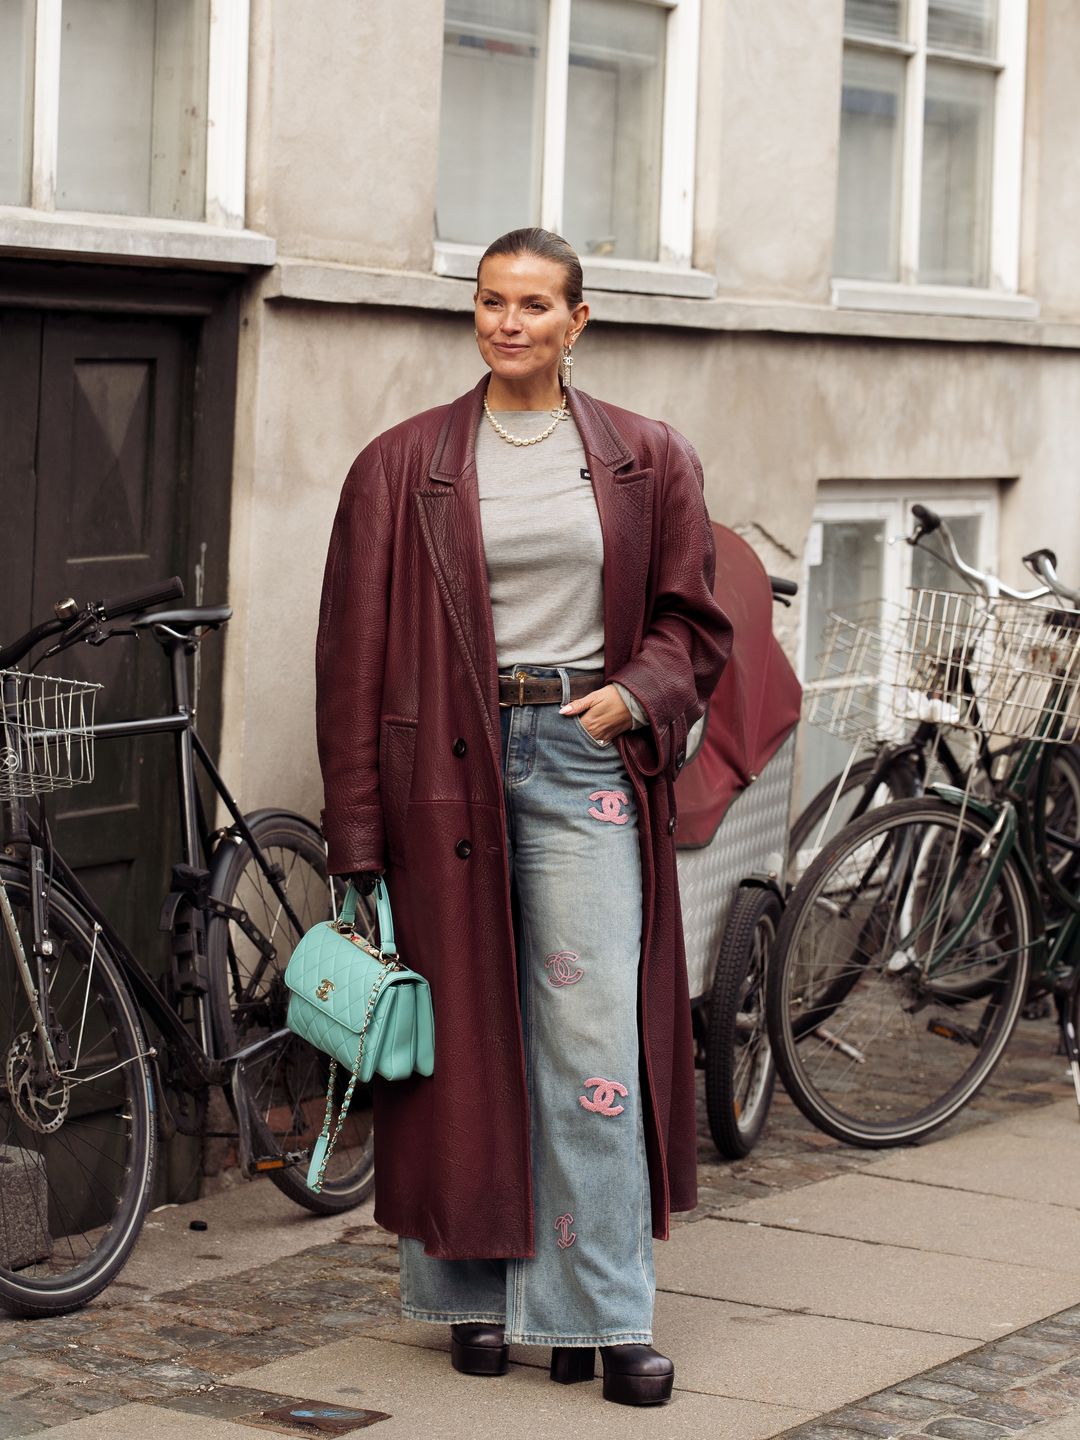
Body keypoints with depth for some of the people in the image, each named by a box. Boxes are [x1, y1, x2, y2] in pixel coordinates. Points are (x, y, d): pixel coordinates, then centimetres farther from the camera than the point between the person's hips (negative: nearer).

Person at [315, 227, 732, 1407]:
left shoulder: (647, 461, 7)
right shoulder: (402, 467, 4)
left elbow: (693, 621, 12)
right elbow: (356, 652, 3)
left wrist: (635, 696, -9)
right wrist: (358, 827, -2)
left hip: (588, 755, 0)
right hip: (452, 765, 0)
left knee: (594, 1034, -6)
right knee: (464, 1032, 5)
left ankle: (603, 1312, -1)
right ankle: (473, 1288, 19)